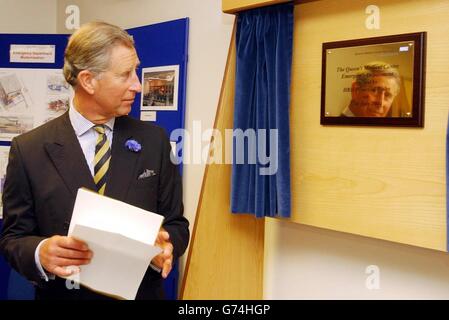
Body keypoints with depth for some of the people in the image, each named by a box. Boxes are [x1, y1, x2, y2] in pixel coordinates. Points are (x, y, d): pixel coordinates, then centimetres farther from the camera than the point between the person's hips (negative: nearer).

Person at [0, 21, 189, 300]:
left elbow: (176, 223, 0)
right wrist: (41, 253, -25)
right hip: (64, 293, -1)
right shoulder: (28, 149, -9)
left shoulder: (154, 141, -5)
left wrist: (165, 248, -21)